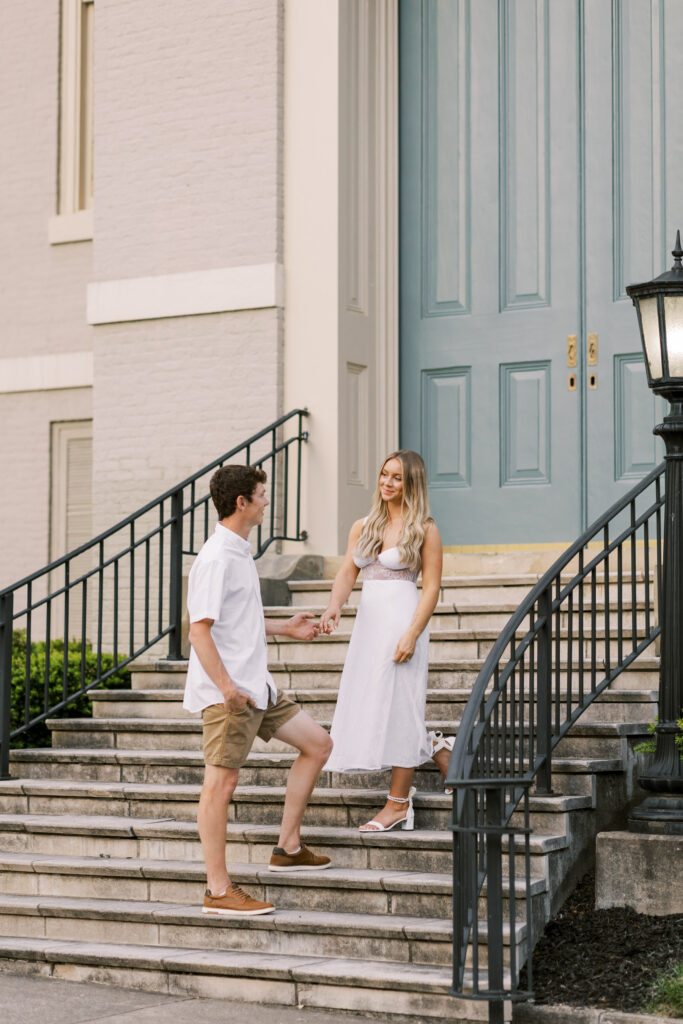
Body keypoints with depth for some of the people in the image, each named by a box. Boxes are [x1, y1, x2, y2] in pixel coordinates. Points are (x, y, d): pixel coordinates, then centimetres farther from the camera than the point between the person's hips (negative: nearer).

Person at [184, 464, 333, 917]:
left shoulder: (240, 553, 16)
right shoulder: (216, 558, -15)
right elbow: (200, 628, -21)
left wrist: (285, 628, 22)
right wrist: (226, 687, -25)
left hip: (256, 685, 10)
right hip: (228, 691, -10)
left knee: (318, 743, 13)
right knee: (222, 781, -5)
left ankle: (288, 846, 19)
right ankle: (218, 890, 0)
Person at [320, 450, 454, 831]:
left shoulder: (424, 529, -3)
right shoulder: (363, 526, 13)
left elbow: (432, 587, -7)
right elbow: (347, 573, 8)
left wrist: (411, 635, -17)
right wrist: (334, 606, -13)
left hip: (403, 618, -6)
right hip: (368, 621, 6)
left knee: (396, 707, -4)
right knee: (369, 706, 6)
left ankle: (398, 803, 4)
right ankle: (435, 747, 30)